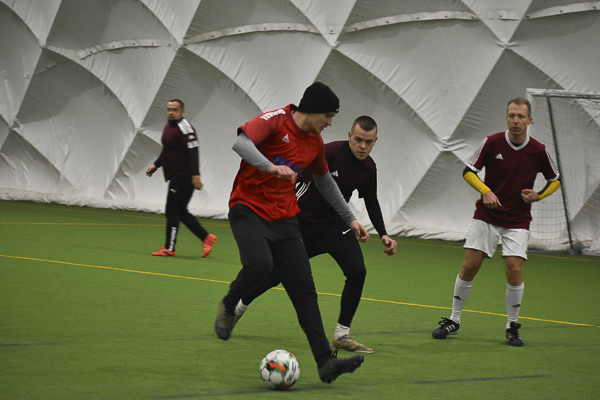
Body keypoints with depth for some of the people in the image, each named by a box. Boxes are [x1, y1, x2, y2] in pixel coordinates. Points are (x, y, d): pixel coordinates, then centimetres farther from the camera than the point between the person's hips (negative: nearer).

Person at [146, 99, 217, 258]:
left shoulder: (185, 128, -14)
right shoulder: (168, 127, 16)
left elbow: (193, 151, -22)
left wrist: (195, 175, -28)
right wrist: (156, 165, 17)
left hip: (183, 177, -10)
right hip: (175, 177, 10)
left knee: (173, 212, -6)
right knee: (181, 212, 10)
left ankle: (169, 248, 0)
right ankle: (206, 238, 13)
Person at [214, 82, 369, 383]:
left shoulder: (315, 143, 11)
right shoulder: (275, 121, -11)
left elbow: (324, 181, 28)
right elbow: (240, 143, -29)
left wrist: (349, 218, 30)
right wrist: (270, 167, -43)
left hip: (284, 220, 6)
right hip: (248, 210, -6)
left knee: (304, 290, -3)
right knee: (260, 265, -32)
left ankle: (325, 362, -6)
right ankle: (228, 306, 0)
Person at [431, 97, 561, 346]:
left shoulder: (538, 151, -6)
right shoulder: (492, 143, -8)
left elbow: (555, 179, 9)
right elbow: (469, 171, 0)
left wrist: (538, 196, -9)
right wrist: (486, 191, -17)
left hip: (517, 220, 0)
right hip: (487, 216, 0)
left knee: (514, 270, -12)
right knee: (469, 267, -3)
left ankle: (512, 326, 6)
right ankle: (454, 320, 13)